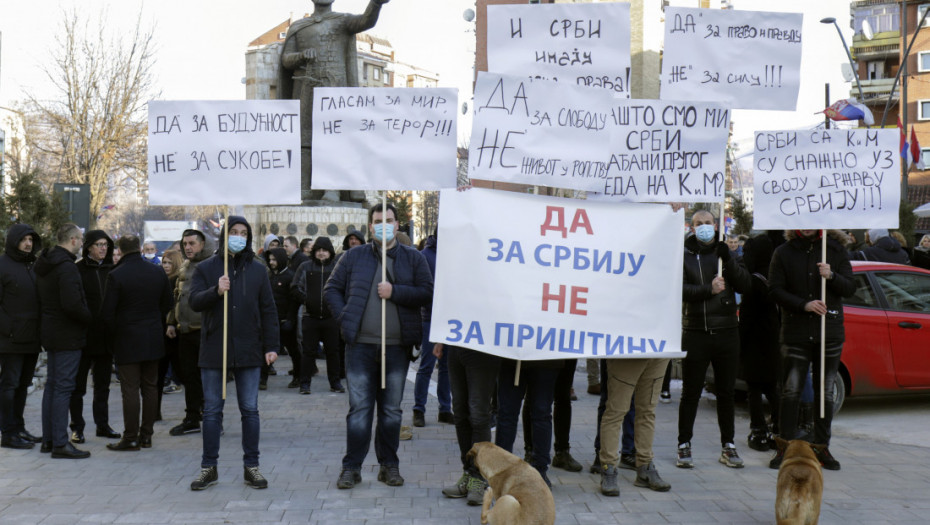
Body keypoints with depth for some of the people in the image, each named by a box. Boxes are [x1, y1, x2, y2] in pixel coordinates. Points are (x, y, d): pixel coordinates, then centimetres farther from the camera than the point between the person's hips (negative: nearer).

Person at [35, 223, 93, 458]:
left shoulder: (43, 265, 12)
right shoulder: (67, 267, -19)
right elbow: (72, 304, -27)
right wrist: (90, 319, -11)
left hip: (50, 333, 10)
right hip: (67, 335, -10)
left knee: (52, 384, 15)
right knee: (63, 387, -7)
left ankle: (48, 439, 22)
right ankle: (60, 443, -5)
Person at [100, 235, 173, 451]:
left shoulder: (116, 275, -12)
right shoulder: (158, 273, 3)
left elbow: (107, 312, -11)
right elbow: (167, 305, 11)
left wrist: (114, 335, 5)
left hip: (127, 341, -5)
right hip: (153, 340, 5)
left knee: (130, 390, -1)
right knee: (150, 387, 10)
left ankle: (131, 439, 2)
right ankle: (146, 435, 16)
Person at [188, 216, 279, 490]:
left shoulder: (257, 270, 8)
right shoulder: (206, 268, 6)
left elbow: (268, 310, 7)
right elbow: (194, 302, -4)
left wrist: (271, 345, 1)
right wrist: (216, 291, -22)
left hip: (248, 350, 1)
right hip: (214, 350, 0)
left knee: (250, 409, 5)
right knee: (212, 411, 5)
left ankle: (251, 466, 14)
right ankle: (209, 467, 15)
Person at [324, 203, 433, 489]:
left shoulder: (413, 258, 6)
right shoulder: (353, 257, 7)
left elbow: (428, 292, -2)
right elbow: (331, 289, 9)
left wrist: (395, 292, -13)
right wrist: (345, 318, -4)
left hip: (397, 346, 1)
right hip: (360, 345, -1)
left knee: (392, 409, 9)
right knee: (359, 408, 0)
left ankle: (389, 465, 20)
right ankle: (352, 467, 8)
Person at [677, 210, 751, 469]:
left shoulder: (725, 252, 11)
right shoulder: (684, 255, 2)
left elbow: (745, 285, 2)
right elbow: (680, 289, -11)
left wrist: (729, 261, -11)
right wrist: (708, 289, -24)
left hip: (727, 331, 3)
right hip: (696, 333, -3)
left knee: (726, 392, 9)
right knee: (691, 393, 2)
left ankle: (728, 446, 19)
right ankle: (684, 445, 11)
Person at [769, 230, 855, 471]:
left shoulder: (836, 250, 6)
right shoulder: (783, 253, 3)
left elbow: (850, 288, 5)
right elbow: (775, 290, -1)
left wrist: (831, 276, -15)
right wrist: (804, 304, -15)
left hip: (830, 333, 1)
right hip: (795, 332, -1)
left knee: (826, 394, 6)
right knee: (791, 391, -2)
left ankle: (822, 447, 17)